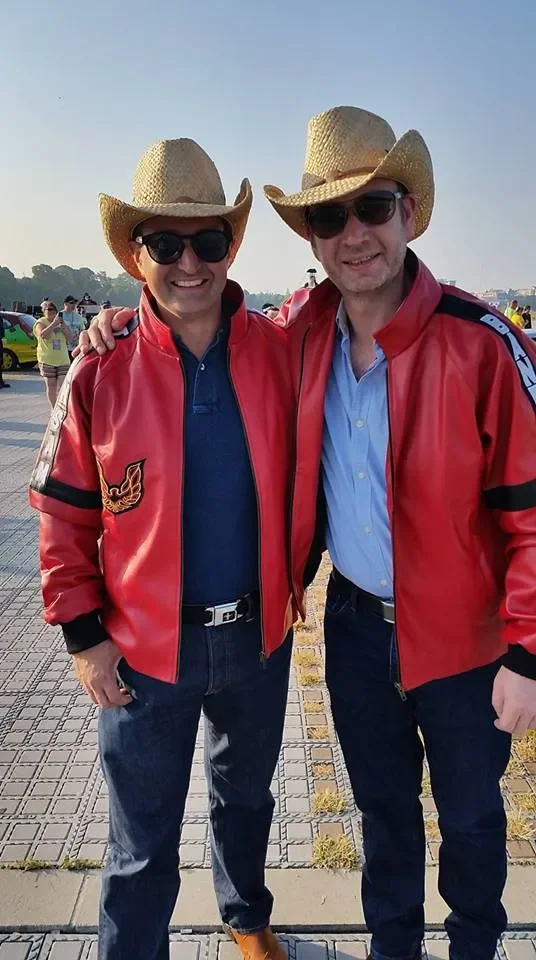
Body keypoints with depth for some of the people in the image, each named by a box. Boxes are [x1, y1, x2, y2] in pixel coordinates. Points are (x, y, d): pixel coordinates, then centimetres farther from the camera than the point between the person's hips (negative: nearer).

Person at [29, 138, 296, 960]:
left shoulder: (278, 351, -6)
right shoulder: (101, 372, -11)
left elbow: (300, 473, 3)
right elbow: (63, 514, -5)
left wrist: (297, 571, -3)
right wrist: (83, 633, -7)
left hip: (260, 633, 3)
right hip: (146, 647, -2)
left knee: (246, 796, 27)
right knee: (143, 849, 14)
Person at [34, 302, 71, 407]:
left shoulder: (61, 321, 13)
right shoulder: (40, 323, 0)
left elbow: (70, 338, 6)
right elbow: (43, 335, -21)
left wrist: (64, 326, -9)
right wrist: (54, 323, -24)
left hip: (63, 360, 3)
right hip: (47, 360, -3)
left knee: (63, 386, -8)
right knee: (51, 386, 3)